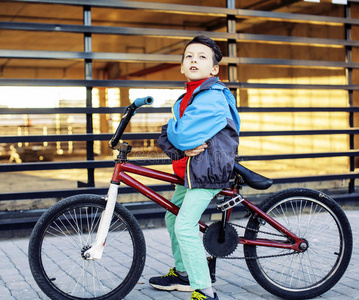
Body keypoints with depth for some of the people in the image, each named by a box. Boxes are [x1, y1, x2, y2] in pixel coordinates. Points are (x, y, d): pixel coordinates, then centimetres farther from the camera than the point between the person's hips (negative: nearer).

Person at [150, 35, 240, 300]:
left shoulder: (212, 98, -19)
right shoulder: (185, 99, 12)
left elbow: (183, 135, -27)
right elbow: (167, 138, 7)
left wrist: (172, 128, -3)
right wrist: (182, 149, -15)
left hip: (209, 169, -10)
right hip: (189, 168, 10)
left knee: (185, 226, -16)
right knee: (173, 218, 20)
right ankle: (183, 273, 38)